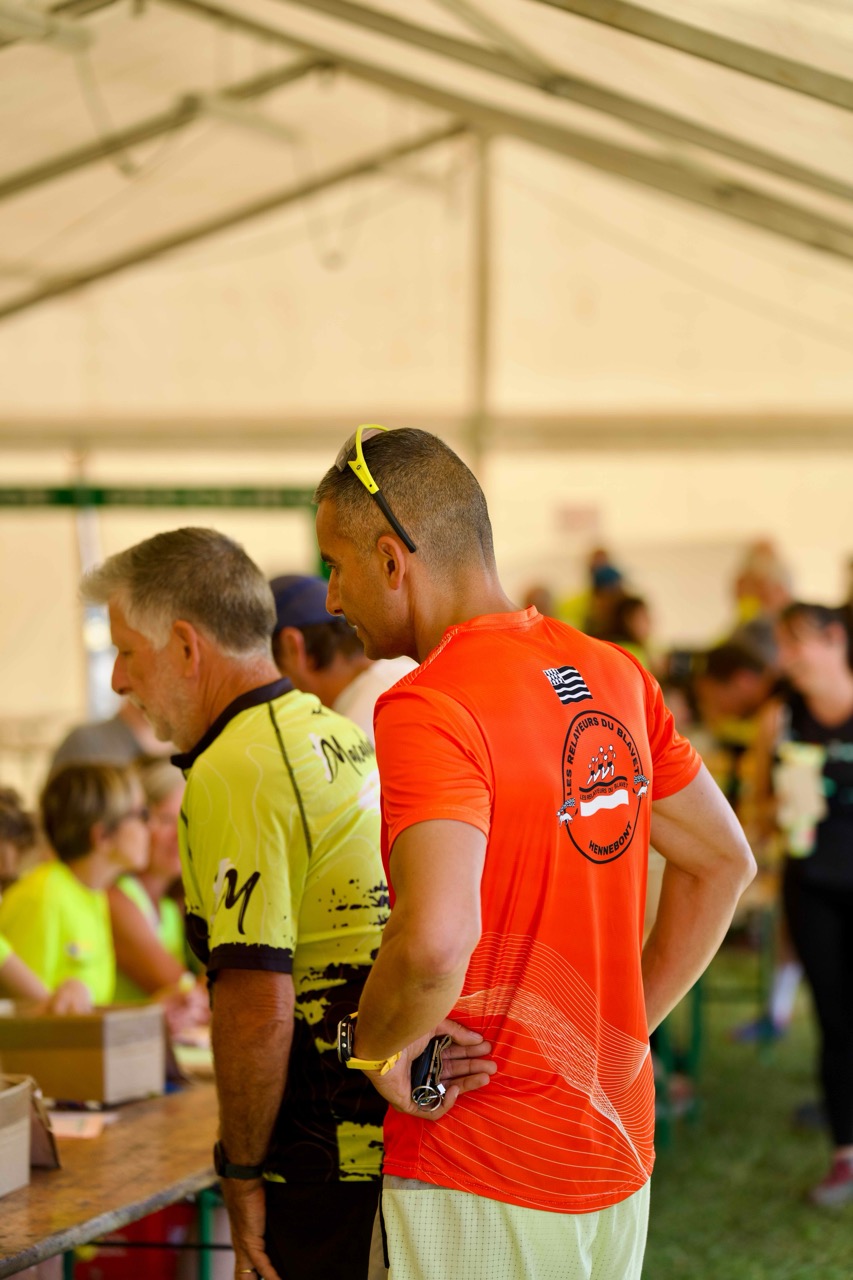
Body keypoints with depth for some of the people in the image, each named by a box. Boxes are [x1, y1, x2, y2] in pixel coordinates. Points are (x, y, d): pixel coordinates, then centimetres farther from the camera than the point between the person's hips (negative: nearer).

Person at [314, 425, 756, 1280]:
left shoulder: (428, 708, -19)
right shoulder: (611, 675, 6)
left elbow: (435, 939, -32)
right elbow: (722, 860, 16)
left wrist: (377, 1048, -14)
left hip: (481, 1189, -7)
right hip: (617, 1160, 8)